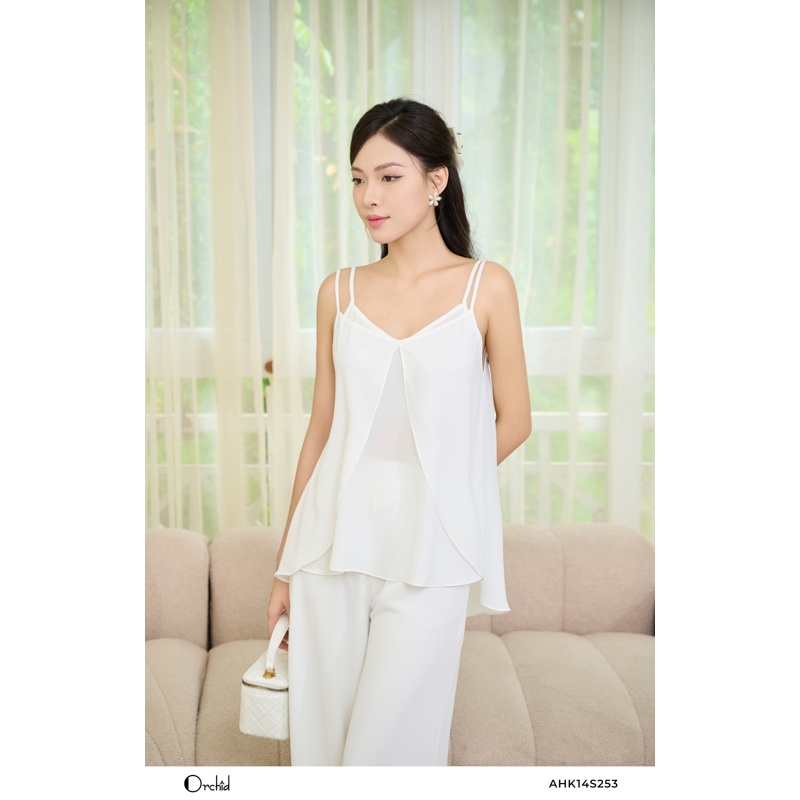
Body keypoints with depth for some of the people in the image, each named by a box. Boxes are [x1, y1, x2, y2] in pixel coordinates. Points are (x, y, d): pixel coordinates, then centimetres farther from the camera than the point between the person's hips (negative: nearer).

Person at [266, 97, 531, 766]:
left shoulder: (487, 286, -2)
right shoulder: (340, 292, 6)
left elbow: (513, 422, 4)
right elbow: (321, 428, 9)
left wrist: (429, 486, 9)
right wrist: (286, 565, 9)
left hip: (427, 549, -3)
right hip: (333, 541, 3)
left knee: (388, 745, 0)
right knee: (317, 740, 10)